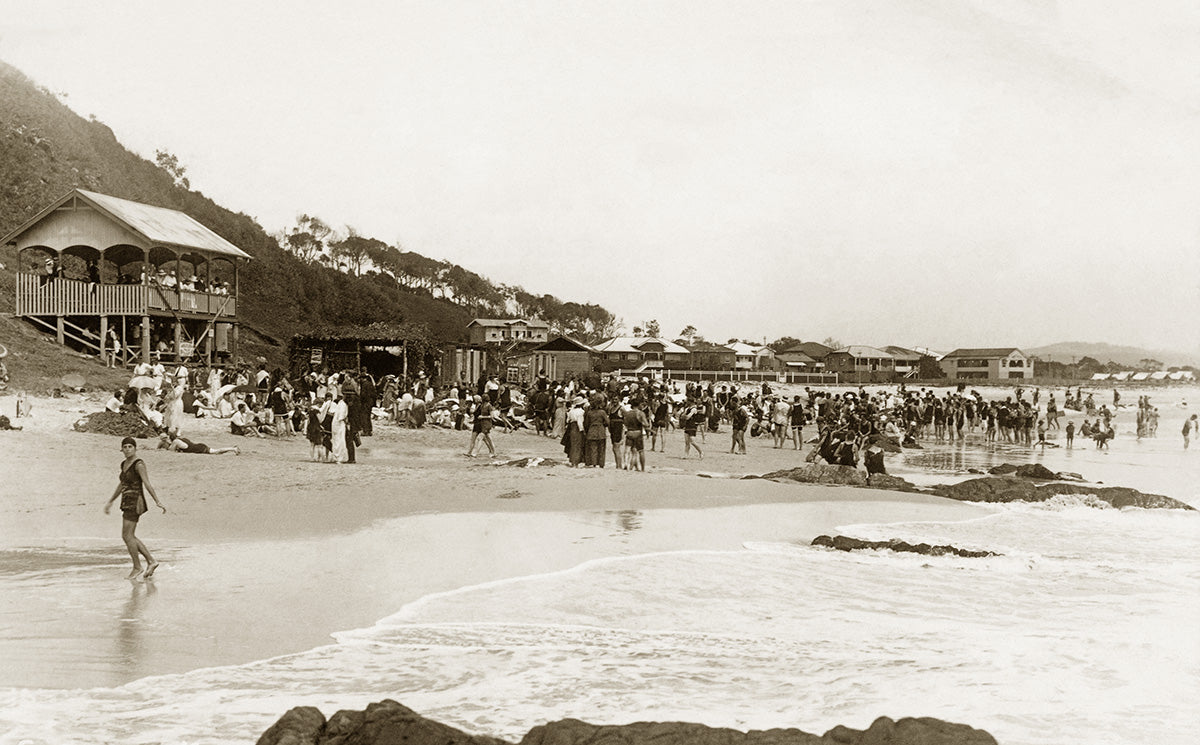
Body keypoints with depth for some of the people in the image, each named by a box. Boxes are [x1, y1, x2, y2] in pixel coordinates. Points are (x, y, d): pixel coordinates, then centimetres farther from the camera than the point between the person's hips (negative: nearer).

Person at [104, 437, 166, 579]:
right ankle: (151, 561, 14)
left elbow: (147, 484, -19)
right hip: (127, 503, 9)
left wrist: (157, 502, -23)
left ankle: (137, 567, 4)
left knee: (127, 536, -7)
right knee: (130, 537, 9)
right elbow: (121, 485, 23)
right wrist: (110, 502, 28)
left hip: (135, 503, -9)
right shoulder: (124, 464, 14)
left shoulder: (139, 464, -12)